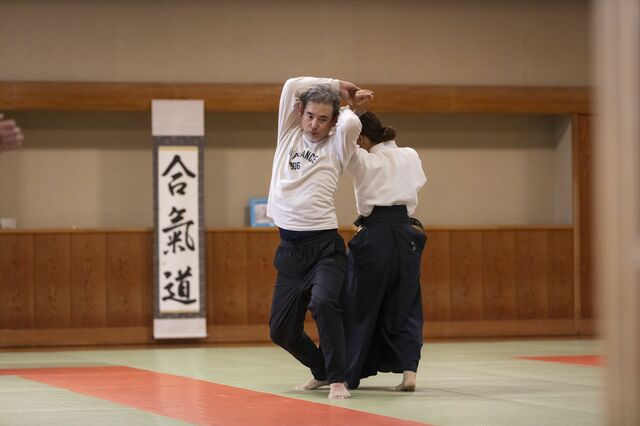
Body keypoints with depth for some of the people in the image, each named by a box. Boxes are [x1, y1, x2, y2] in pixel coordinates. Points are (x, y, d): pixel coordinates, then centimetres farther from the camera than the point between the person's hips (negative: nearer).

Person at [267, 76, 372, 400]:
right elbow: (292, 86, 3)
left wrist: (346, 103, 2)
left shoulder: (337, 145, 2)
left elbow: (352, 122, -20)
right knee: (281, 331, 7)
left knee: (323, 303, -31)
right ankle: (322, 371, 33)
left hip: (324, 246, -4)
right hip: (289, 248, 4)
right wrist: (336, 85, 8)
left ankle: (337, 380, -21)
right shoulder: (289, 134, 11)